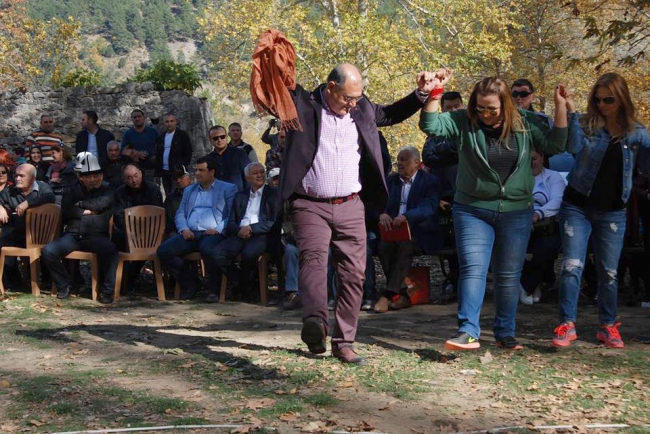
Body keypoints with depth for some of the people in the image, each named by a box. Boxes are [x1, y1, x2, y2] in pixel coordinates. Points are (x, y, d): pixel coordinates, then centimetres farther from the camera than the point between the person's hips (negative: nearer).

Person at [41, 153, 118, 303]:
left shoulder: (107, 190, 15)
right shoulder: (72, 191, 20)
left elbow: (102, 203, -9)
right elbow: (66, 210, 2)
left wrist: (81, 204, 0)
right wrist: (87, 211, -2)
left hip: (96, 237, -2)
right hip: (72, 236, 3)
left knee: (110, 250, -36)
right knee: (48, 251, -23)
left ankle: (107, 290, -20)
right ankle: (64, 285, 0)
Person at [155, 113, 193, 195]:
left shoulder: (183, 135, 0)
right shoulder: (161, 137, 15)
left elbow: (188, 154, -4)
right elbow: (158, 155, 17)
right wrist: (157, 172, 10)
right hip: (164, 172, 5)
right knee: (168, 195, 8)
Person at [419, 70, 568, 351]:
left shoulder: (524, 123, 0)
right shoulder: (463, 122, -5)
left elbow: (555, 145, -3)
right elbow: (430, 125, -13)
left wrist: (560, 106, -11)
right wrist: (436, 92, -24)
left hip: (516, 212, 2)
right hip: (473, 211, -2)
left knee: (509, 275, 9)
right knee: (472, 269, -10)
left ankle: (506, 333, 20)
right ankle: (468, 332, -11)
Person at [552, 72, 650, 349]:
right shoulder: (586, 124, -3)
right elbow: (574, 147, -22)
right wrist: (571, 113, -29)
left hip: (612, 211, 2)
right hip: (577, 205, -2)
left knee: (609, 272, 8)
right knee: (572, 265, -9)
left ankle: (608, 326, 20)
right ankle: (567, 325, -4)